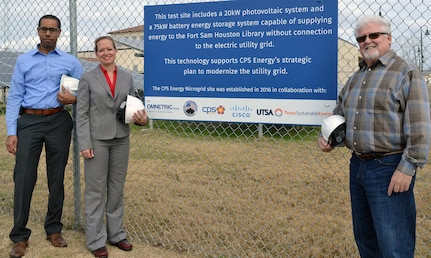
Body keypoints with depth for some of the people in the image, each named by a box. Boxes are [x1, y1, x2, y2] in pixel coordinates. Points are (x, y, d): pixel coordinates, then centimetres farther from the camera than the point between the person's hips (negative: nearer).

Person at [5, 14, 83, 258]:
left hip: (59, 122, 0)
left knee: (57, 177, 8)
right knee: (23, 177, -3)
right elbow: (14, 98, 3)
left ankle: (54, 229, 21)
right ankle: (20, 236, 7)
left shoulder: (70, 62, 8)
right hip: (29, 122, 0)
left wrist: (74, 98, -15)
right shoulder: (24, 60, 8)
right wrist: (11, 132, -5)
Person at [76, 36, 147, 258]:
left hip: (121, 139, 4)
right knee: (96, 190, 3)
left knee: (117, 189, 12)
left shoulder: (127, 77, 8)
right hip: (97, 140, -3)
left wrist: (140, 118, -9)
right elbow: (82, 113, -5)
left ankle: (116, 234, 25)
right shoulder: (88, 79, -2)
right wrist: (84, 143, -12)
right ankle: (96, 240, 13)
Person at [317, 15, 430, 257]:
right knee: (365, 238, 18)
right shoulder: (355, 78, 16)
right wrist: (325, 136, 6)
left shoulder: (406, 72, -8)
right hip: (358, 165, 8)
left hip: (389, 168, -7)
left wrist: (408, 167, -20)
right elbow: (339, 114, 26)